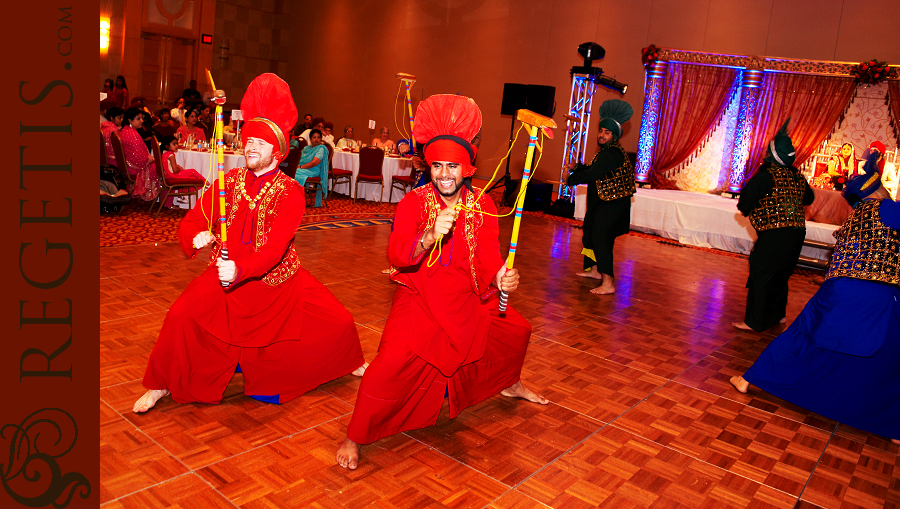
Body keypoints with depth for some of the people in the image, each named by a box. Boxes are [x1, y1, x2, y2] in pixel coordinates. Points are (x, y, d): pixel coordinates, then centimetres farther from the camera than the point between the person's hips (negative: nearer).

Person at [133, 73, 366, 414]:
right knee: (181, 316, -23)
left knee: (339, 321, -3)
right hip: (227, 272, 2)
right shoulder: (229, 182, 0)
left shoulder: (290, 192, -12)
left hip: (278, 279, -1)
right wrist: (195, 238, -26)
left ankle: (350, 363, 33)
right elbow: (191, 221, -1)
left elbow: (274, 248, -23)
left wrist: (240, 270, -40)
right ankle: (161, 385, 3)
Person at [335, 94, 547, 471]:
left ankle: (507, 384, 47)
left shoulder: (482, 205, -3)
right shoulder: (414, 203, -13)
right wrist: (429, 236, -47)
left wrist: (501, 279, -33)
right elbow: (396, 256, -27)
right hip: (419, 298, -4)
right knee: (393, 360, -24)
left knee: (517, 330, 13)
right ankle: (354, 437, -3)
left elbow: (489, 258, -10)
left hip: (466, 299, 5)